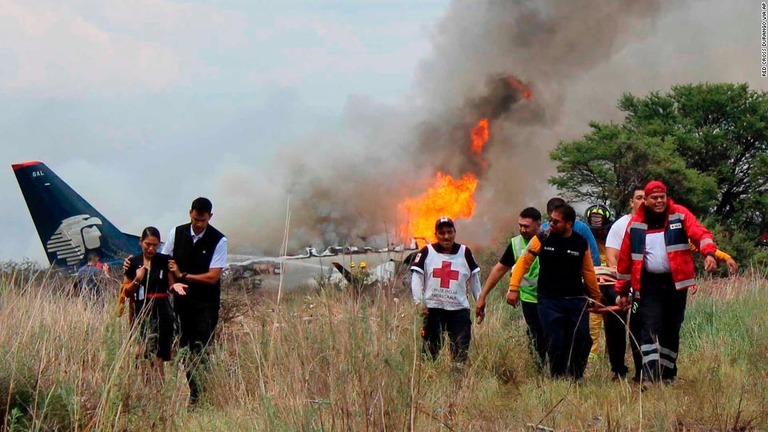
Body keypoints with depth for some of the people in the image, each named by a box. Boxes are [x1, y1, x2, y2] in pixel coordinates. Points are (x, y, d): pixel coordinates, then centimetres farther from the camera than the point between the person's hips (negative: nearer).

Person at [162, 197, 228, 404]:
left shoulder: (218, 240, -9)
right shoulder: (176, 234, 2)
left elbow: (213, 277, -12)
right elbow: (164, 263, 12)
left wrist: (183, 275, -14)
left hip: (206, 304, -3)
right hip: (182, 301, 3)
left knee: (201, 350, -10)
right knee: (185, 348, 5)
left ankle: (204, 394, -7)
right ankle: (193, 393, 14)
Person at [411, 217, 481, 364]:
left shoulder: (464, 253, 7)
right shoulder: (426, 252, 2)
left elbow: (474, 279, 13)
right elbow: (416, 277, -2)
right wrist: (419, 302, -13)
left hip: (459, 309, 1)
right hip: (433, 309, -1)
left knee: (461, 351, -2)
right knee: (430, 349, 1)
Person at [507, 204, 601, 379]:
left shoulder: (581, 243, 1)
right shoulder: (542, 239, -4)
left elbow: (588, 271, 12)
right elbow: (523, 262, 0)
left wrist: (595, 296, 18)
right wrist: (513, 288, -7)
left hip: (576, 299, 1)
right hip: (549, 300, -1)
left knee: (582, 339, -7)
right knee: (555, 344, -5)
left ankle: (576, 377, 11)